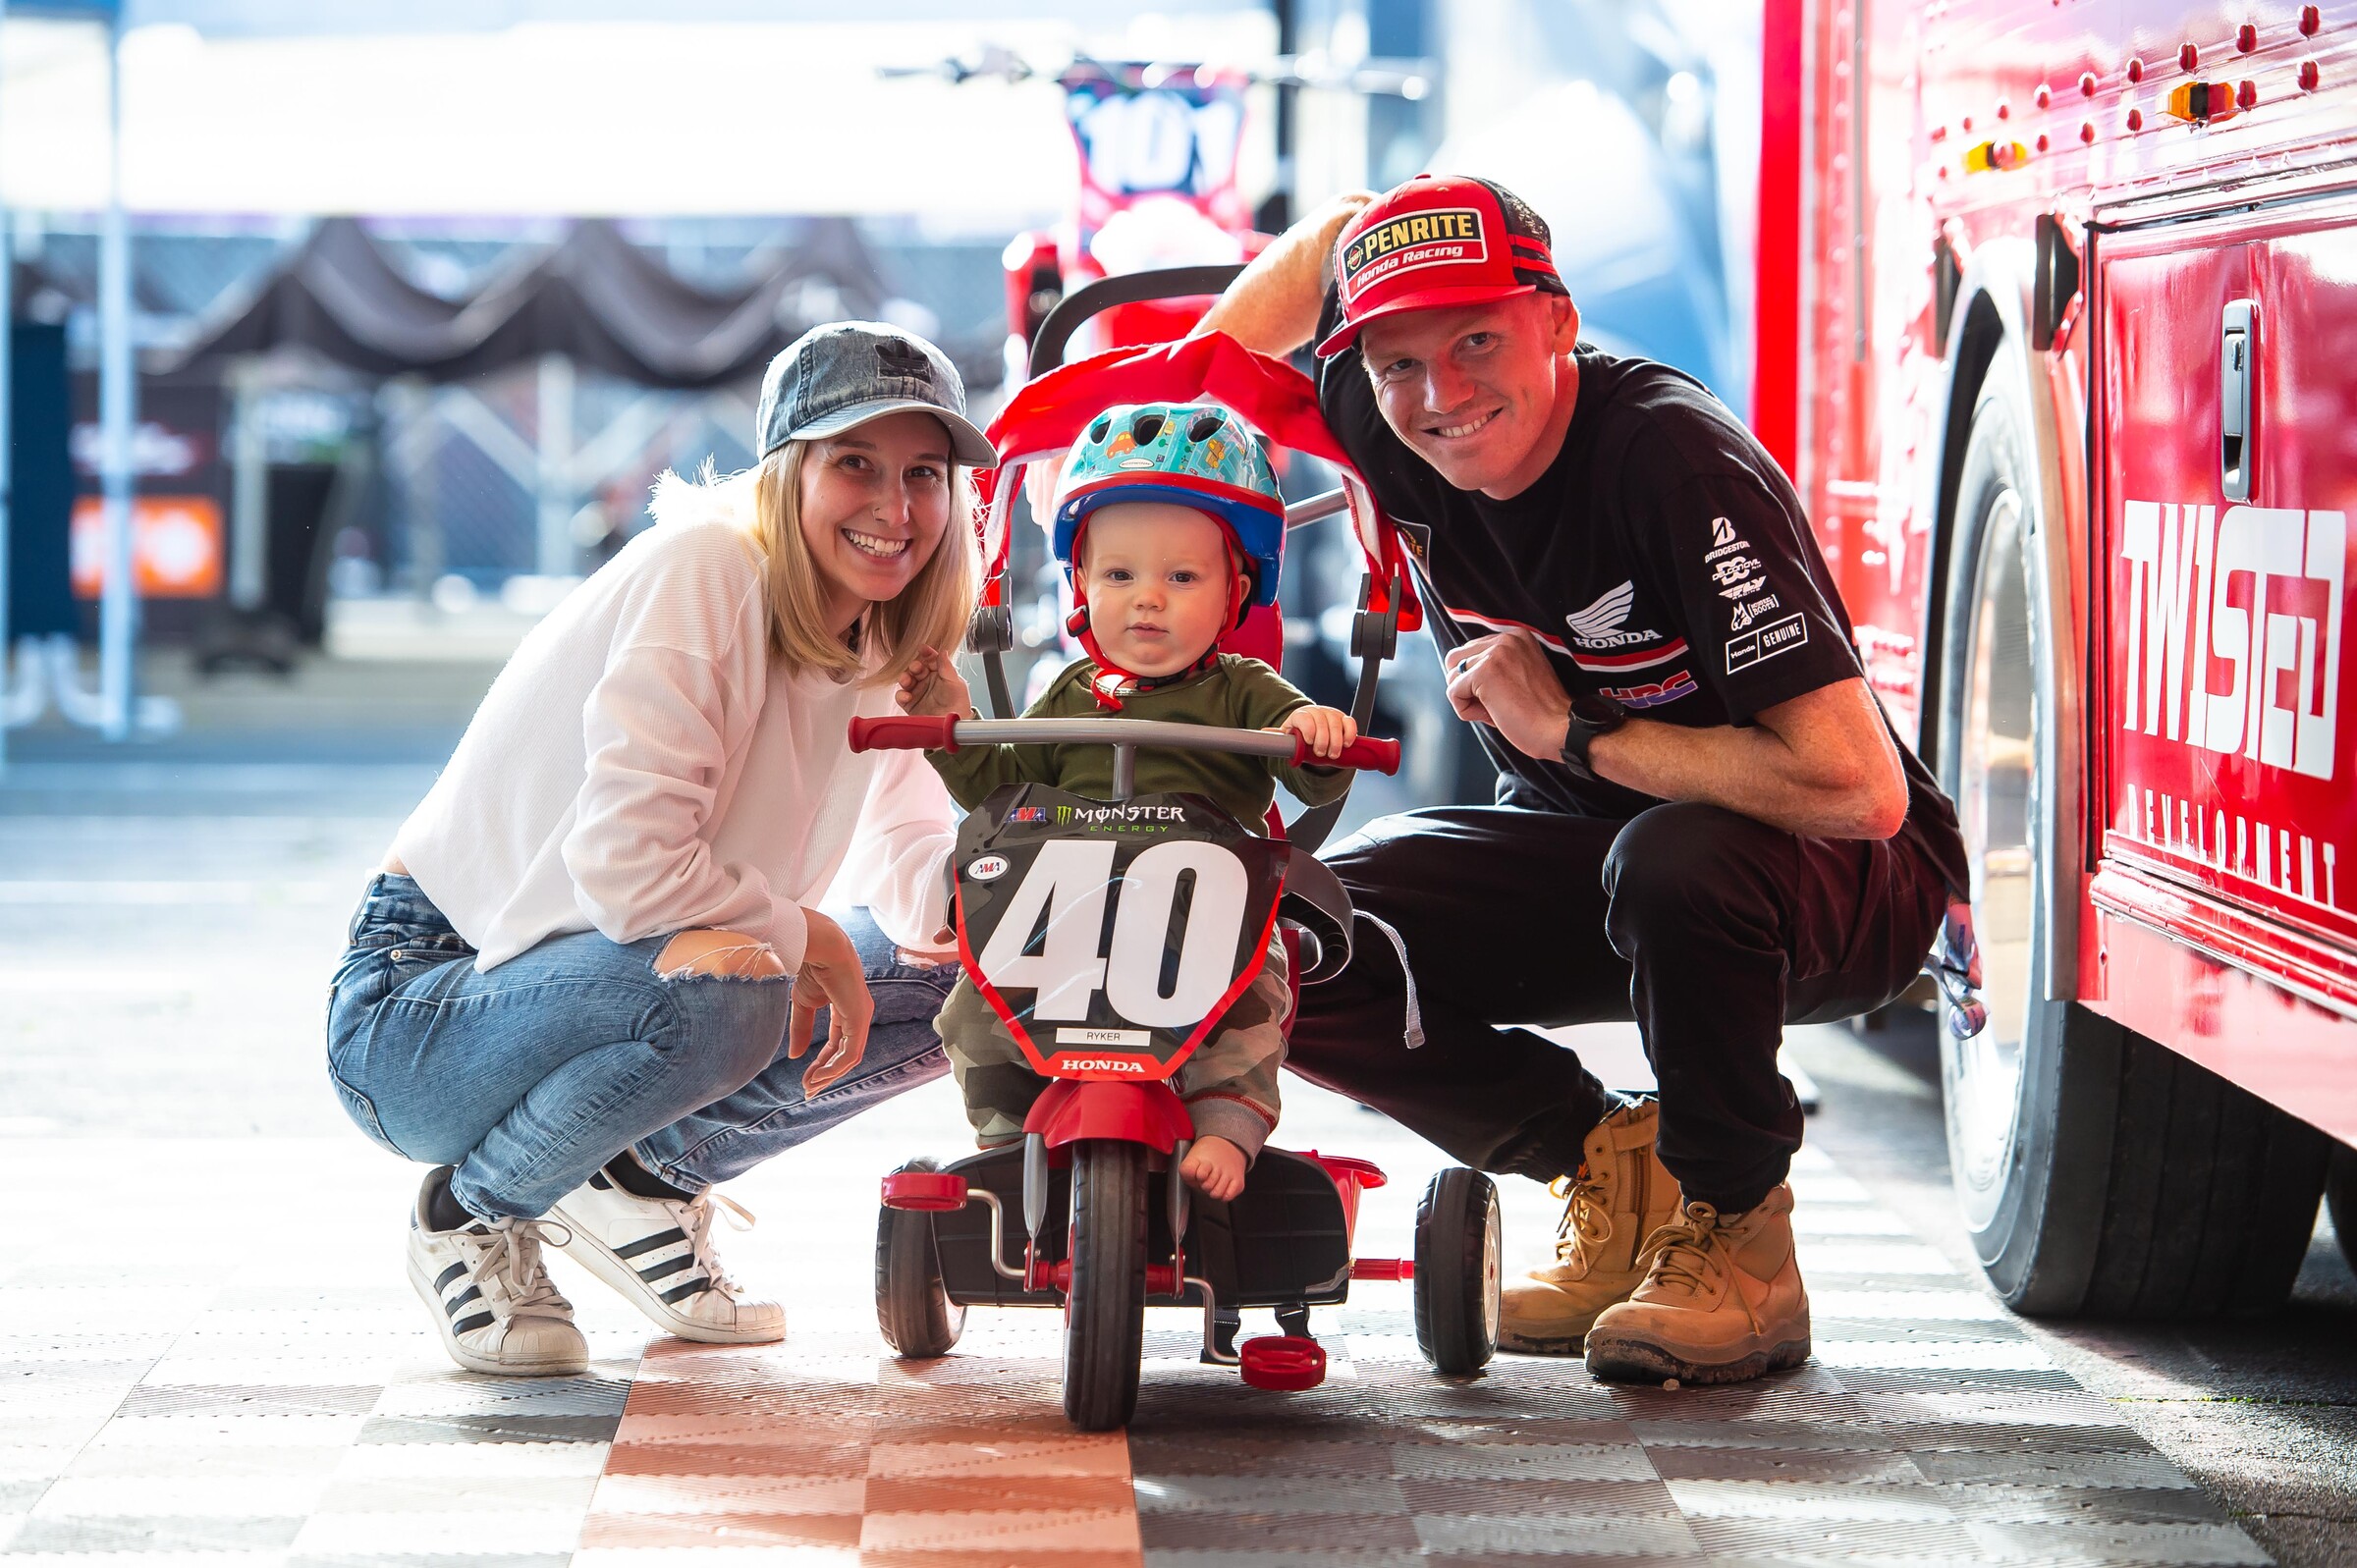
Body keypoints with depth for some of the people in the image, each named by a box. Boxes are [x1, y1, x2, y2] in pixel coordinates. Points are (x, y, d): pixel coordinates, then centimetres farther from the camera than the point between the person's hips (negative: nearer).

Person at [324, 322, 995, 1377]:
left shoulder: (879, 653, 6)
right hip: (416, 1009, -8)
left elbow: (911, 879, 3)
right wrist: (805, 935, -17)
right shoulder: (701, 571, -21)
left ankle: (647, 1174, 8)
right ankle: (473, 1210, -9)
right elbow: (624, 865, -30)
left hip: (574, 993, 8)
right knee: (718, 989, -37)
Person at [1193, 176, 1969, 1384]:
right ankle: (1609, 1165, 5)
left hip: (1839, 879, -6)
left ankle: (1735, 1237, -15)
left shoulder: (1673, 459, -31)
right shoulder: (1397, 426, -12)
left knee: (1675, 862, -40)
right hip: (1591, 843, 6)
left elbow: (1859, 787, -37)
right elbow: (1338, 237, 14)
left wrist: (1572, 730, -30)